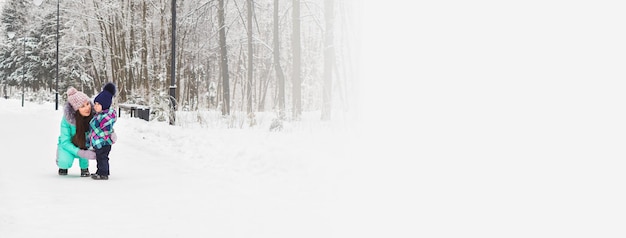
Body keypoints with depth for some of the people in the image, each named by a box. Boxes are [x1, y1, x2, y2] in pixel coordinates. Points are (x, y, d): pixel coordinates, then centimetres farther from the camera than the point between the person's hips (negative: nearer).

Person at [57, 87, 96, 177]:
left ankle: (84, 167, -7)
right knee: (65, 161, -33)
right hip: (68, 145, -3)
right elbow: (65, 142, -23)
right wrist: (81, 153, -38)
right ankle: (63, 165, 9)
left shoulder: (93, 115, -23)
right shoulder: (66, 120, -28)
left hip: (84, 145, 3)